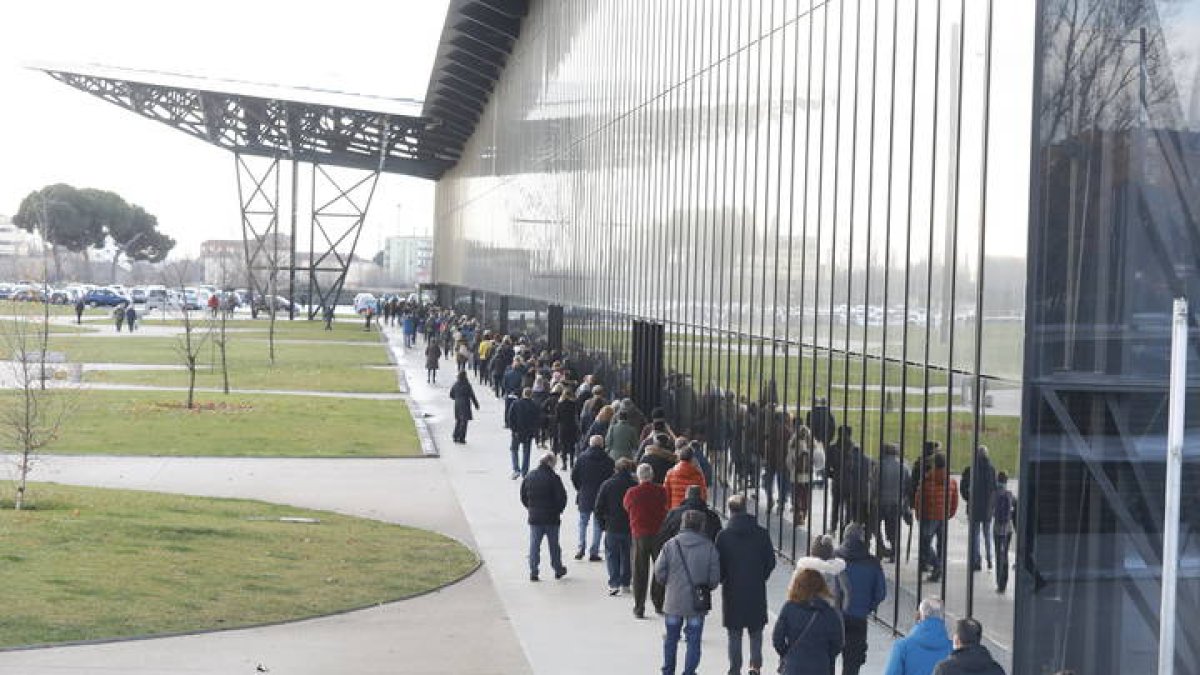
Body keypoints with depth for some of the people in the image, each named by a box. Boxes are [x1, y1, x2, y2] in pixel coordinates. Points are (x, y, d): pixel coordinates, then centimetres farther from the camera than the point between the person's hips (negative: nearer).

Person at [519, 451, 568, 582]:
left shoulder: (529, 477, 3)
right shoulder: (553, 478, -13)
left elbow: (523, 496, 9)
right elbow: (562, 497, -13)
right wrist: (558, 510, 4)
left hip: (534, 517, 3)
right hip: (551, 518, -3)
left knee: (534, 545, 6)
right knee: (553, 544, 10)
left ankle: (533, 572, 1)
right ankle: (558, 569, 22)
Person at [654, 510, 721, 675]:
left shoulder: (671, 545, -8)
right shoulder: (709, 547, -8)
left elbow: (659, 573, -6)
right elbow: (715, 577, -6)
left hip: (674, 601, 1)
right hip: (697, 604, -1)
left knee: (671, 638, 17)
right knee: (694, 641, 8)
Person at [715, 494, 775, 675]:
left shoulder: (723, 535, -10)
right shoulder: (761, 534, -5)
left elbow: (718, 565, -7)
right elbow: (771, 561, -1)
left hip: (732, 592, -1)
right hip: (757, 591, 1)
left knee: (734, 633, 9)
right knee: (755, 632, 14)